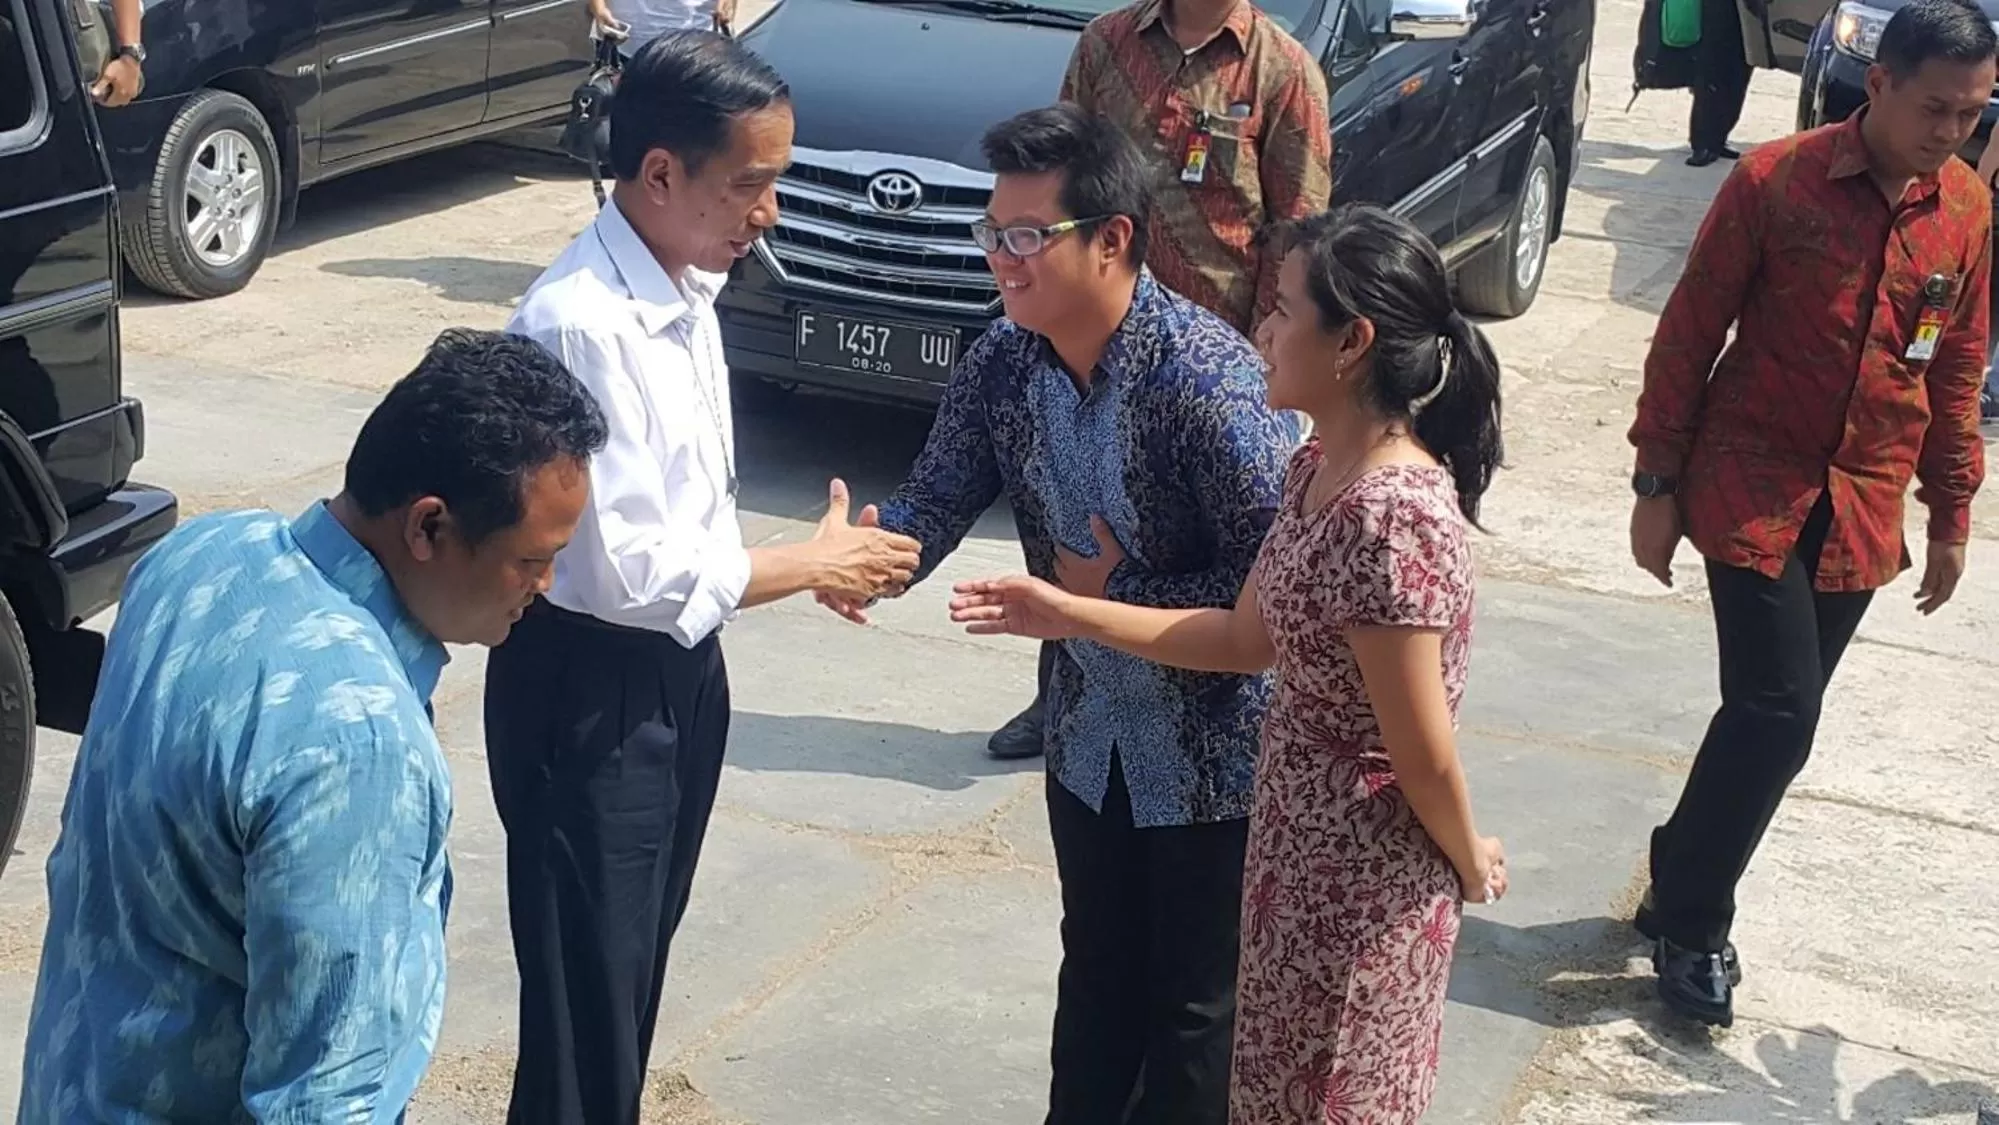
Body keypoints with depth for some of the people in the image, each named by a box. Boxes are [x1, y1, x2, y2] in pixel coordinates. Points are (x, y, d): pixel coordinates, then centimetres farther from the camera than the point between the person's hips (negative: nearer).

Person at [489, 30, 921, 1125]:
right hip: (587, 689, -8)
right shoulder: (582, 325, -26)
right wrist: (812, 561, -15)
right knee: (586, 993, 4)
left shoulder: (685, 285, 2)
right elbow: (629, 570, -26)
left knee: (639, 964, 22)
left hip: (680, 663, 9)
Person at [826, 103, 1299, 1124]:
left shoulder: (1207, 375, -28)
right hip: (1088, 732, 6)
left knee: (1195, 1000, 12)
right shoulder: (1001, 364, -7)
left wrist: (1118, 593, -21)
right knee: (1095, 972, 24)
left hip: (1214, 743, -6)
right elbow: (934, 501, -5)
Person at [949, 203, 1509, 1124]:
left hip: (1363, 873, -9)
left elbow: (1425, 750, -23)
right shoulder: (1319, 473, 0)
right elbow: (1249, 638, 9)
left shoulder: (1391, 519, -30)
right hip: (1300, 838, 9)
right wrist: (1071, 615, 5)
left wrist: (1470, 863, -6)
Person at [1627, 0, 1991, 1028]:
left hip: (1862, 515, 4)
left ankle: (1683, 892, 26)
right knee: (1778, 715, -8)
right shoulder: (1775, 181, -11)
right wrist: (1657, 485, -6)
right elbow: (1688, 336, -6)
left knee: (1772, 718, 9)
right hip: (1752, 491, -4)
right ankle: (1691, 924, 8)